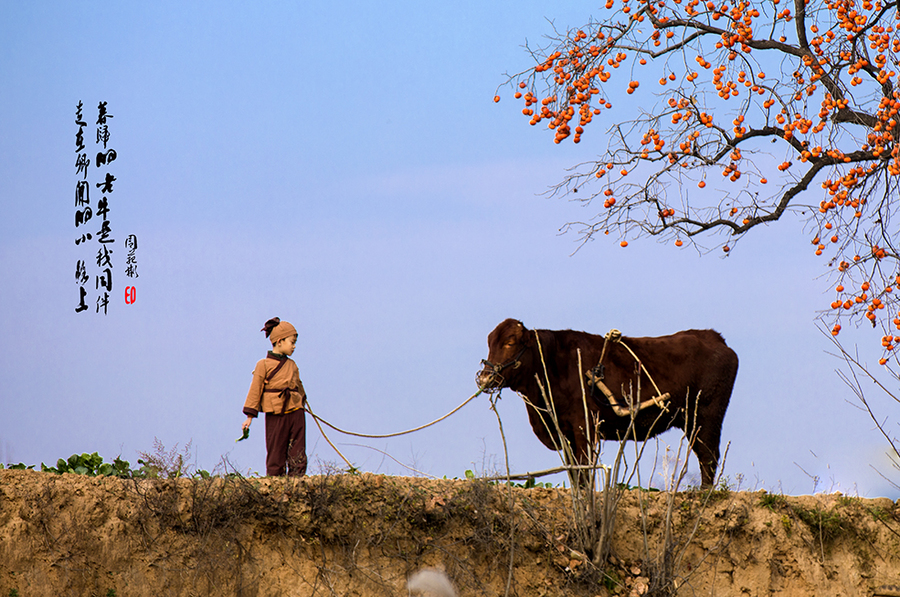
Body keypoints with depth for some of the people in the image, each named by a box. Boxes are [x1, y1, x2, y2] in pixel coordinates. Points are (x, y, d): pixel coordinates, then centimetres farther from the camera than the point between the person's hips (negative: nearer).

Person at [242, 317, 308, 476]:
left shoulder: (292, 365, 12)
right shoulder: (264, 365, -4)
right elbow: (255, 390, -3)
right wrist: (250, 416, -4)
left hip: (296, 412, 5)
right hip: (275, 415, -5)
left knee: (298, 454, 1)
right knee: (276, 453, -1)